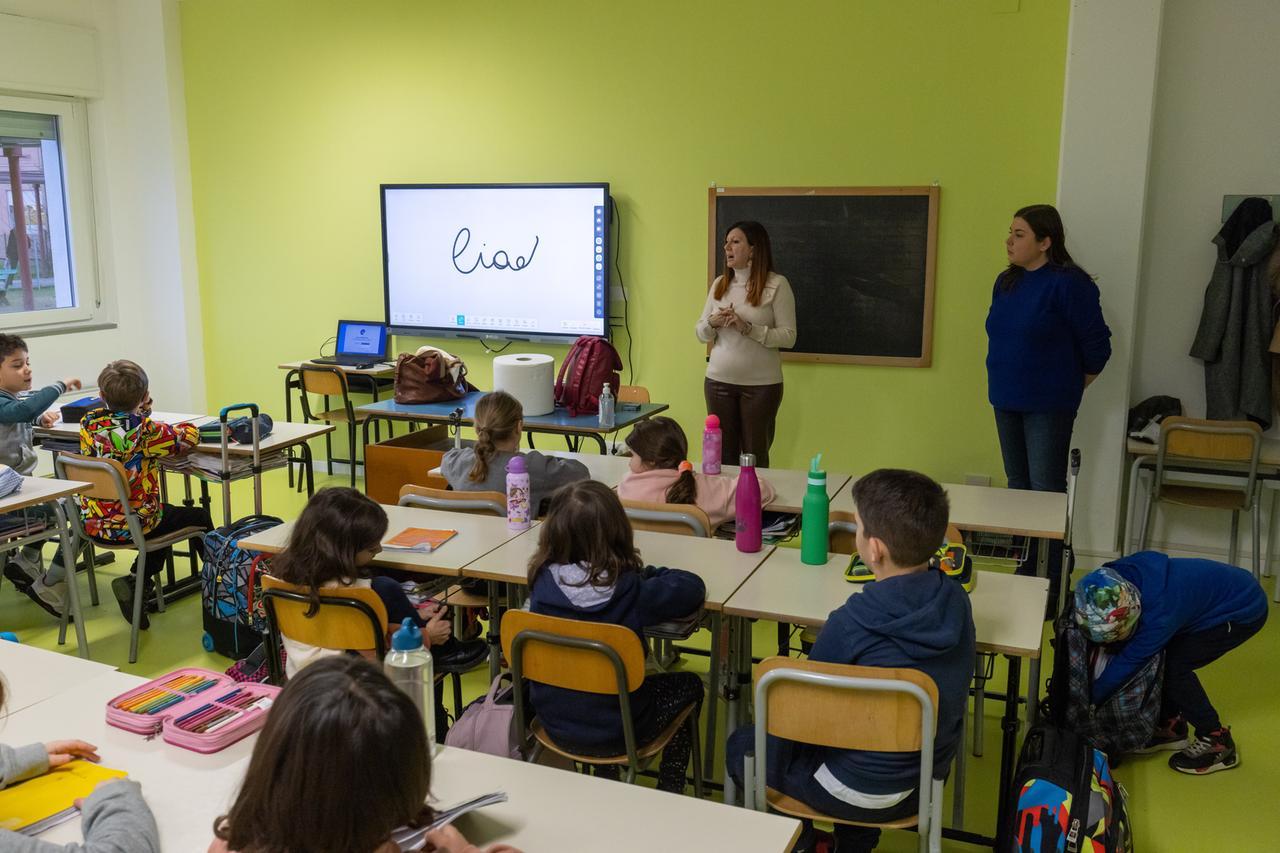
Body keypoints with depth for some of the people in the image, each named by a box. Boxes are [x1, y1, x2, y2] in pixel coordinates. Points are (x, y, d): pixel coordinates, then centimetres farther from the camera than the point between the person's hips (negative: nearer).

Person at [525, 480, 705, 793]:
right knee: (689, 685, 23)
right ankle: (668, 792, 33)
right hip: (616, 733, -4)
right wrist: (646, 573, 0)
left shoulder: (543, 580, -15)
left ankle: (604, 778, 40)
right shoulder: (630, 591, -26)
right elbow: (693, 587, -13)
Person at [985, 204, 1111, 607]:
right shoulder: (1006, 282, 7)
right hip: (1006, 403, 7)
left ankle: (1050, 588, 2)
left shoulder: (1069, 284, -14)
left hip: (1048, 408, -7)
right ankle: (1024, 572, 25)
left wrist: (1072, 387, 2)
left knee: (1046, 493, -5)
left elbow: (1097, 345, -9)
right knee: (1017, 487, 13)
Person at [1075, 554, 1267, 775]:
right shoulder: (1117, 580, -21)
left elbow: (1127, 662, -27)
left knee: (1174, 666, -16)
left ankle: (1217, 742, -1)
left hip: (1244, 612, -7)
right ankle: (1170, 726, 15)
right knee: (1155, 658, -2)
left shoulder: (1160, 615, -39)